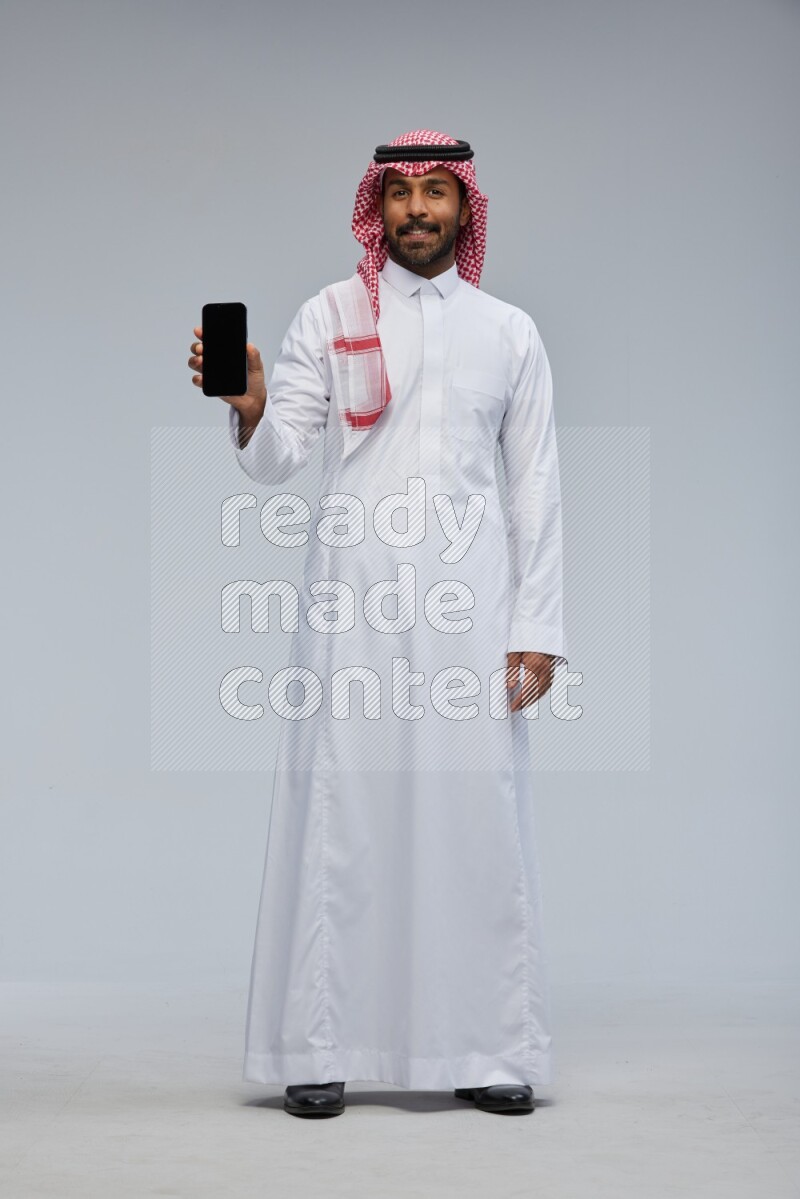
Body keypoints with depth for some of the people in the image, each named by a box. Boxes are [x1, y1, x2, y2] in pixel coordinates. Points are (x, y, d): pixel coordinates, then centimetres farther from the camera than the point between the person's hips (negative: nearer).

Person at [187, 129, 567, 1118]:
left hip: (468, 596, 1)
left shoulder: (509, 331, 12)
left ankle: (490, 1053, 9)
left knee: (477, 811, 0)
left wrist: (537, 628, 3)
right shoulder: (329, 315, 8)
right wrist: (249, 408, -20)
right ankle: (318, 1051, 6)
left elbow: (535, 487, 10)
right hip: (353, 593, -1)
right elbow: (280, 460, 2)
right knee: (339, 812, -2)